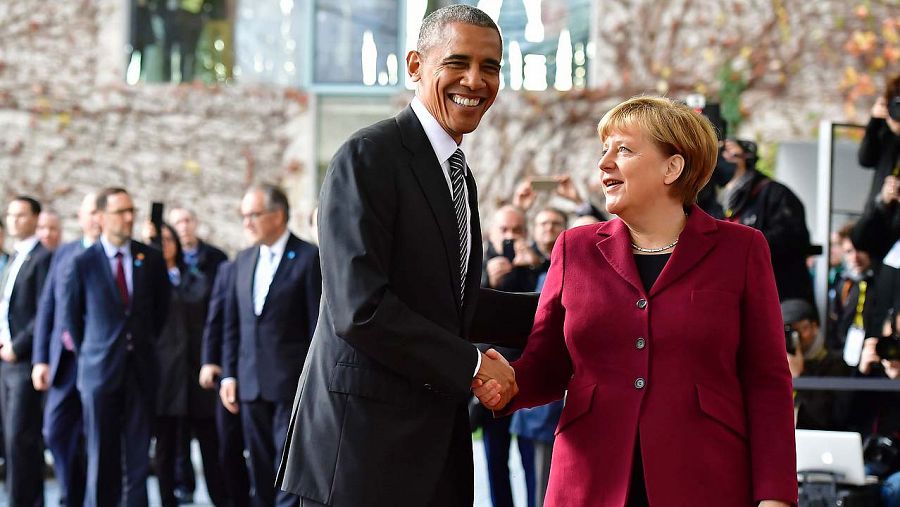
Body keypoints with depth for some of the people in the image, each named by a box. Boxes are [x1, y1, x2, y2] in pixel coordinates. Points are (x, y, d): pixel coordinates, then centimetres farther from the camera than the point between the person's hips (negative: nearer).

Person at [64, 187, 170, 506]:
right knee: (102, 453, 3)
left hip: (141, 368, 2)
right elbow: (72, 316, 7)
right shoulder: (83, 263, -4)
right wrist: (87, 354, 11)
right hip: (100, 369, -2)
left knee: (139, 452, 3)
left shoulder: (151, 259, 2)